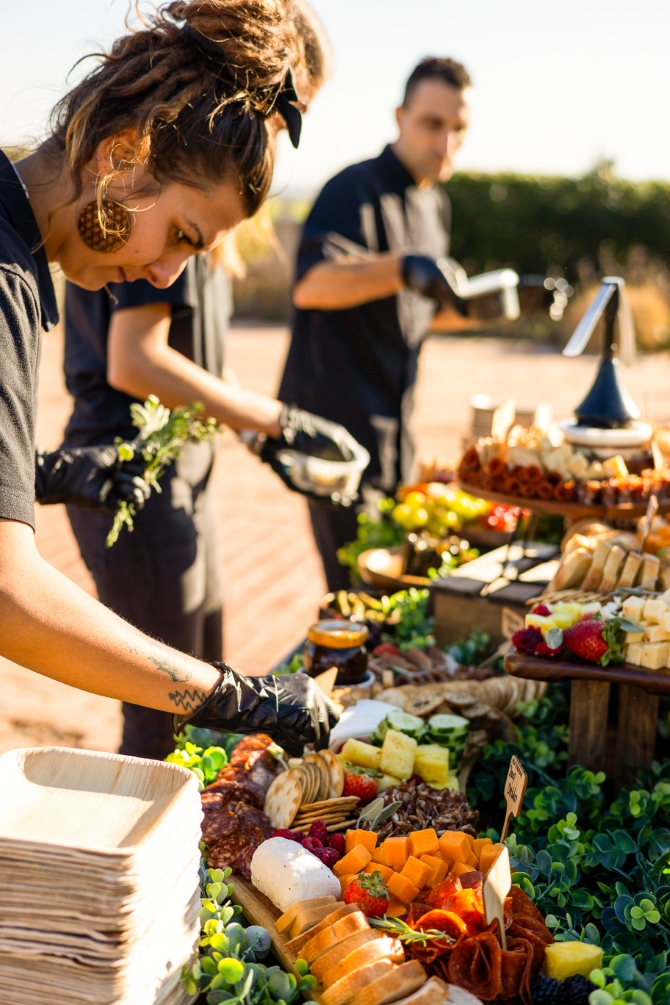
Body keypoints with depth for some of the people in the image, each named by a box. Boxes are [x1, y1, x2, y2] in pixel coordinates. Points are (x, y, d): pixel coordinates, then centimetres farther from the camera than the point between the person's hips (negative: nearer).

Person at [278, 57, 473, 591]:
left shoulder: (436, 205, 14)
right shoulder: (356, 190, -13)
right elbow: (312, 285, -31)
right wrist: (401, 267, -48)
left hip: (393, 428, 9)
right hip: (338, 422, -9)